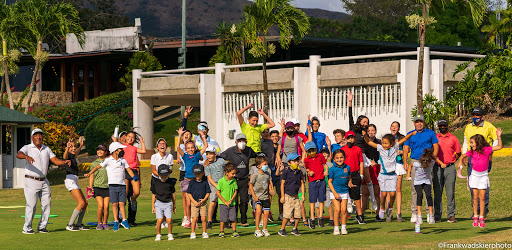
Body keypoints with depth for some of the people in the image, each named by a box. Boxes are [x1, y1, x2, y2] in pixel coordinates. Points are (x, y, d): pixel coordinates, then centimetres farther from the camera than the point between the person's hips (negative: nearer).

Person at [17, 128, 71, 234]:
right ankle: (27, 228, -1)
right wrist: (26, 156, -48)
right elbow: (18, 154, -26)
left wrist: (65, 162, -15)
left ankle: (42, 227, 14)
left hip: (44, 181, 6)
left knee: (47, 204, 3)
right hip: (31, 181, -6)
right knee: (31, 204, -10)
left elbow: (55, 160, 6)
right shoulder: (27, 148, -6)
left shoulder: (46, 149, 11)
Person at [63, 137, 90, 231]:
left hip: (75, 182, 10)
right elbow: (65, 156, -35)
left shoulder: (73, 156, 18)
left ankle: (79, 224, 16)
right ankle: (70, 225, -15)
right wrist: (67, 148, -54)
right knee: (81, 203, -17)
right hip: (70, 180, -10)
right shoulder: (68, 155, -8)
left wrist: (81, 145, 56)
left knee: (85, 203, 10)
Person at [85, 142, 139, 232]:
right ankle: (116, 222, 5)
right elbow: (98, 167, 2)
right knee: (115, 204, -2)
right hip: (112, 185, -2)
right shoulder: (108, 160, 0)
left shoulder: (123, 160, 11)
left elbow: (128, 169, 11)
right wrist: (89, 174, -5)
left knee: (122, 203, -1)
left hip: (122, 185, 2)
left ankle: (124, 221, 9)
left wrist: (133, 176, -6)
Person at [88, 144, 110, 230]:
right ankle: (99, 223, 4)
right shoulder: (94, 163, 8)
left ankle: (105, 223, 9)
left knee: (106, 206, -6)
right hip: (97, 187, -1)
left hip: (107, 187, 1)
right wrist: (90, 188, 3)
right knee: (100, 206, -12)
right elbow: (91, 176, 10)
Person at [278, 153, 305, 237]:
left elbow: (302, 184, 15)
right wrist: (282, 196, -7)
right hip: (288, 196, -5)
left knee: (298, 214, 2)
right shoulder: (286, 172, -6)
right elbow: (282, 184, -4)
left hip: (296, 196, 5)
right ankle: (282, 229, 4)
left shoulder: (299, 172, 8)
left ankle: (295, 229, 20)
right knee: (287, 214, -10)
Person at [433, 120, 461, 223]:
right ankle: (437, 215, 5)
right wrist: (440, 162, -9)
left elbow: (458, 153, 14)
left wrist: (450, 162, 7)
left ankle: (451, 215, -3)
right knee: (437, 192, 1)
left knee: (450, 192, -4)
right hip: (437, 168, 1)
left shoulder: (453, 138, 8)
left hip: (450, 168, -1)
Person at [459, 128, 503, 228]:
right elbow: (463, 156, 17)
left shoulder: (486, 149, -10)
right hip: (474, 174, 2)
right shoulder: (471, 152, -2)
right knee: (475, 196, 2)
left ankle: (481, 218, 4)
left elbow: (499, 147, -14)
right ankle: (475, 217, 7)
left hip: (484, 175, -2)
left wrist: (498, 136, -22)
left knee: (482, 197, -2)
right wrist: (461, 162, 6)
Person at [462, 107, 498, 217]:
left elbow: (496, 139, 3)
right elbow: (465, 143, 23)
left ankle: (485, 207, -2)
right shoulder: (468, 127, 15)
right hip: (471, 157, 5)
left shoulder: (489, 127, -1)